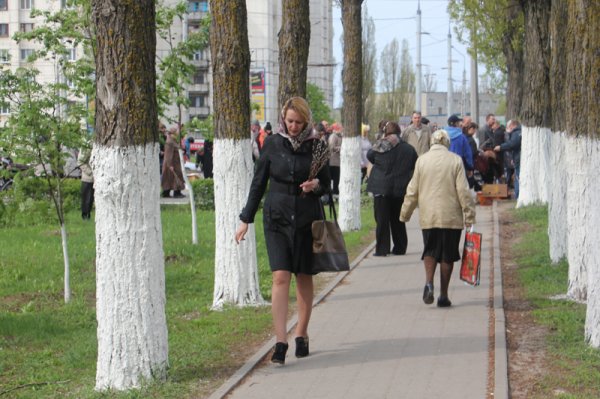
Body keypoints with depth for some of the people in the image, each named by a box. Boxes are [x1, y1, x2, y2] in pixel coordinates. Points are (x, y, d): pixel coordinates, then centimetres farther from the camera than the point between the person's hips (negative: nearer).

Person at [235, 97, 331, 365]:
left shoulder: (316, 145, 1)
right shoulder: (272, 144, 1)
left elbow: (326, 184, 9)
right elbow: (258, 182, 7)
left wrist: (316, 185, -15)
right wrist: (246, 219, 6)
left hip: (307, 219, 1)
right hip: (277, 217, -1)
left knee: (304, 279, 7)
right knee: (280, 277, -11)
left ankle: (301, 333, 23)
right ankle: (281, 342, -14)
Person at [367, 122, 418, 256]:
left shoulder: (381, 146, -9)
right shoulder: (408, 148, -1)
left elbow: (369, 156, 8)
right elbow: (416, 166, 7)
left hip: (381, 188, -3)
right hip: (400, 188, 3)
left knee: (382, 220, 2)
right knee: (398, 220, 14)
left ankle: (382, 249, 0)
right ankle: (400, 248, 17)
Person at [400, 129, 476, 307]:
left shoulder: (422, 160, 1)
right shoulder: (455, 161, -2)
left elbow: (412, 191, 5)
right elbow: (463, 191, -5)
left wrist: (405, 214, 15)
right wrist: (469, 216, 0)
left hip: (428, 216, 1)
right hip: (451, 216, -1)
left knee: (430, 251, 12)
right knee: (448, 255, 7)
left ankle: (429, 282, -13)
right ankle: (443, 295, 8)